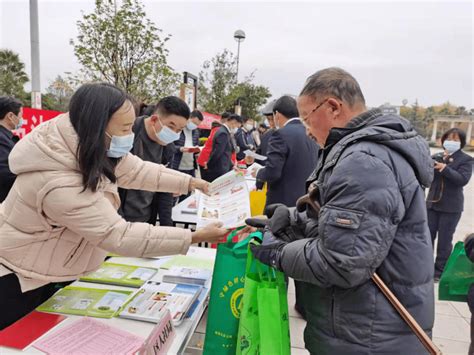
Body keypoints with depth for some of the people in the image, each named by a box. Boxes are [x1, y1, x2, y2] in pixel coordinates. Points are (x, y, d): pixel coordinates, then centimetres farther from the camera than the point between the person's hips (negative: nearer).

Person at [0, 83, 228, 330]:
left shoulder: (90, 149, -14)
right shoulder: (59, 185, -40)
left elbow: (136, 170, -4)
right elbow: (120, 236, -38)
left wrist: (192, 183, -8)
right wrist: (196, 237, -37)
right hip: (22, 280, -8)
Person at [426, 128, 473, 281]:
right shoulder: (436, 157, 9)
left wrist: (444, 168, -28)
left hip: (451, 207, -4)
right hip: (432, 203, 4)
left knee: (444, 240, 3)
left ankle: (440, 270, 16)